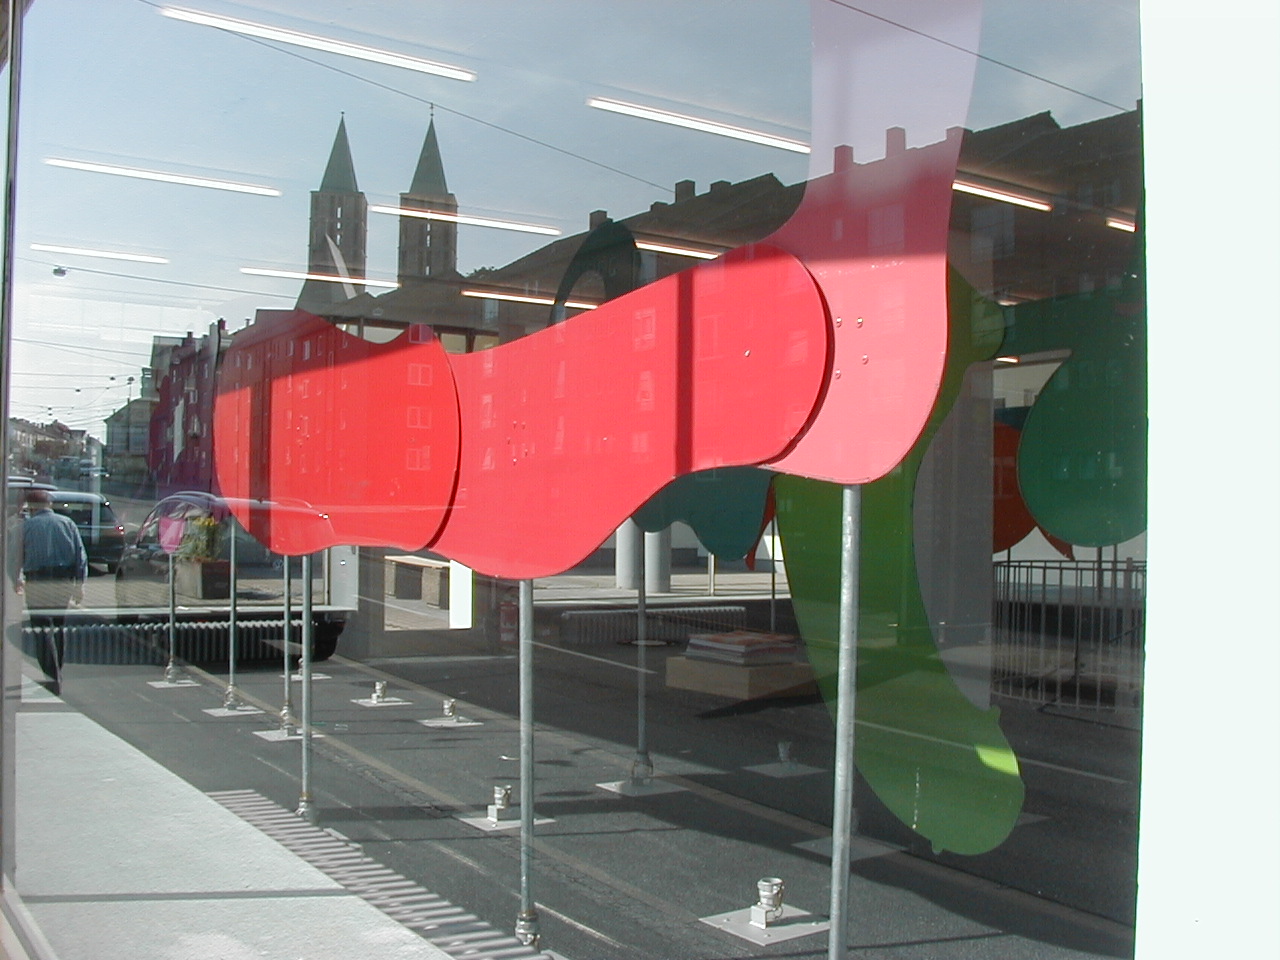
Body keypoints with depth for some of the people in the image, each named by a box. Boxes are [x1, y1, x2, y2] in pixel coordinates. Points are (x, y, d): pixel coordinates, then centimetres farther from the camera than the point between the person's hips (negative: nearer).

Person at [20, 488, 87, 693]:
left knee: (42, 630, -3)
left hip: (37, 583, -4)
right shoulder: (67, 523, 9)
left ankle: (51, 678, -11)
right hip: (64, 582, 4)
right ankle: (57, 673, 26)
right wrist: (80, 584, 5)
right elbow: (81, 554, 4)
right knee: (58, 627, 18)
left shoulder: (26, 525, 2)